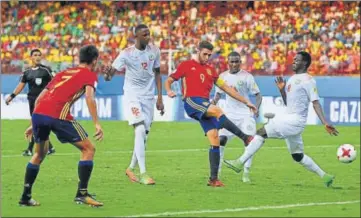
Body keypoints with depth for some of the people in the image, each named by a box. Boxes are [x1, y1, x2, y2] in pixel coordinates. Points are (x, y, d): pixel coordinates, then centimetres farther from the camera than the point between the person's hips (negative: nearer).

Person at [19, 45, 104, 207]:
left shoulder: (63, 73, 31)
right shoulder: (90, 75, 13)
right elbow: (89, 97, -7)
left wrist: (34, 124, 34)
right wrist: (97, 124, -11)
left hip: (38, 114, 6)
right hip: (58, 115, -6)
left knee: (39, 154, 27)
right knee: (88, 149, 6)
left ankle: (25, 197, 26)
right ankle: (81, 193, -2)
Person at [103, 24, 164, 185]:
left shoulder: (154, 51, 1)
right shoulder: (127, 54, -14)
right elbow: (111, 72, -19)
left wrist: (160, 98, 9)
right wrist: (108, 74, -44)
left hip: (149, 96, 5)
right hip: (133, 95, -5)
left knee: (144, 135, 7)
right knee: (140, 130, -19)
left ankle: (131, 168, 26)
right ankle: (142, 173, -20)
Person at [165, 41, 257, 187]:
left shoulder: (210, 70, 23)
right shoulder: (186, 65, 11)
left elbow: (226, 88, 25)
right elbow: (169, 80, 12)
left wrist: (246, 102, 22)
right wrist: (169, 91, -12)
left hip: (205, 106, 5)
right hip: (191, 102, -5)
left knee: (215, 140, -8)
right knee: (217, 111, -33)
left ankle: (213, 179, -5)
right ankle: (245, 138, -33)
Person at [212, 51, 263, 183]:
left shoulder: (247, 77, -8)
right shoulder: (223, 76, 3)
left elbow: (258, 94, -7)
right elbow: (218, 94, 17)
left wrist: (256, 108, -24)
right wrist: (213, 103, -2)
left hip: (245, 114, -3)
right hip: (229, 114, 3)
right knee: (221, 140, -7)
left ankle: (246, 173, -4)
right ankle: (216, 171, 3)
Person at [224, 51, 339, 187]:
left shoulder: (307, 80, -9)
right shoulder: (292, 79, 18)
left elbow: (316, 103, -15)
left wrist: (325, 123, -23)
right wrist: (281, 89, 7)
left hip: (295, 120, -10)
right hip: (289, 118, 10)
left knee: (261, 133, -15)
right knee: (297, 156, 16)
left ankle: (240, 163, -14)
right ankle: (324, 176, 23)